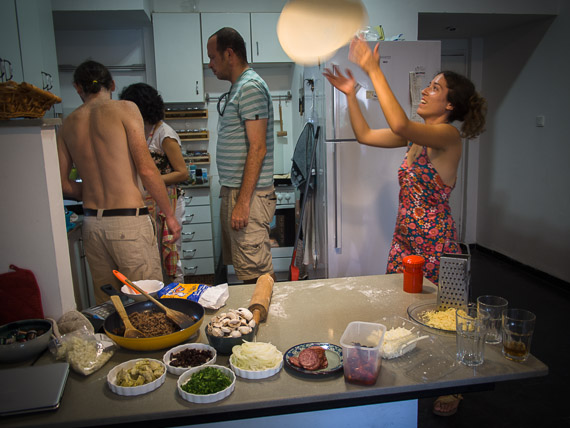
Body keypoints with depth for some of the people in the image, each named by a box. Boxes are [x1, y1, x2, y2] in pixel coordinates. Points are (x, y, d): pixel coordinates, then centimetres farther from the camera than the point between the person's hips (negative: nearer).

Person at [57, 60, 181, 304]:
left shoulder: (68, 124, 11)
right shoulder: (124, 109, -4)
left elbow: (61, 184, 8)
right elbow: (146, 169, -11)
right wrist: (170, 215, -3)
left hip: (92, 223, 6)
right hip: (128, 221, -5)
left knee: (105, 303, 15)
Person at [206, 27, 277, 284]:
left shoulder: (250, 87, -11)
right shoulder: (238, 88, 20)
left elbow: (258, 149, -19)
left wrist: (243, 202, -22)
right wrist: (231, 197, 20)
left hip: (248, 195, -10)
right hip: (232, 191, 10)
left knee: (256, 274, -6)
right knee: (241, 267, 15)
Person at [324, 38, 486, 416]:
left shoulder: (448, 136, -18)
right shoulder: (418, 135, 7)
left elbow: (398, 124, -36)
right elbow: (366, 135, 11)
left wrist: (374, 70, -29)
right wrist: (351, 94, 1)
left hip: (435, 242, -8)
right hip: (405, 238, 8)